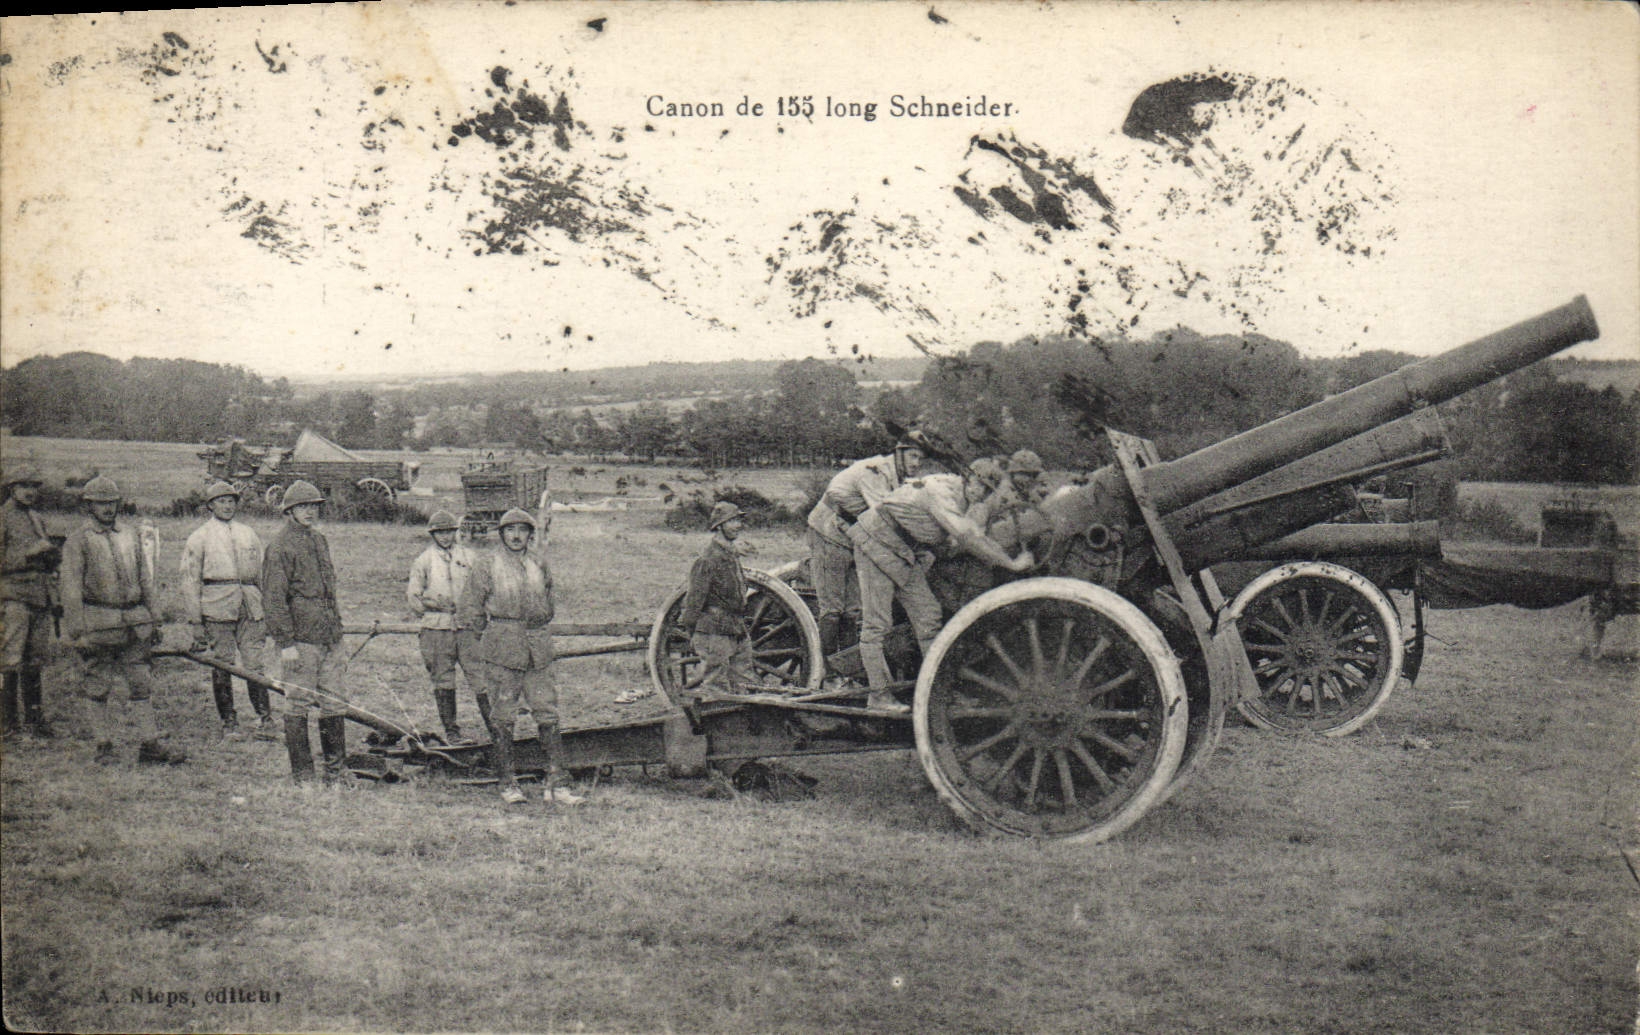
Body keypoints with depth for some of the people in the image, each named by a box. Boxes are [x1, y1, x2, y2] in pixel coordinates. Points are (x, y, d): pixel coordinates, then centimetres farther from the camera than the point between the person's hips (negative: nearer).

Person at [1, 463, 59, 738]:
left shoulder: (36, 519, 17)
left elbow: (51, 564, 24)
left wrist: (52, 555, 3)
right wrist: (31, 554, -16)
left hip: (40, 596, 7)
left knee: (34, 661, 11)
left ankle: (34, 717, 17)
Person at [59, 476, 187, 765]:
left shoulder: (132, 536, 13)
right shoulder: (79, 541, -2)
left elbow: (145, 581, 18)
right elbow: (71, 590, -6)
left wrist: (152, 621, 16)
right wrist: (77, 632, -11)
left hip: (135, 622, 4)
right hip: (98, 622, -4)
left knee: (142, 684, 2)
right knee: (98, 689, 3)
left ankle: (150, 745, 4)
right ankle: (104, 747, 12)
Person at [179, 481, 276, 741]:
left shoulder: (248, 534, 17)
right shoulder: (199, 538, 5)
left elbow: (260, 575, 20)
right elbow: (190, 582, 4)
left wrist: (265, 612, 16)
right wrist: (195, 622, -1)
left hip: (250, 608, 3)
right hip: (217, 609, -3)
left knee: (256, 666, -2)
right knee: (222, 668, 1)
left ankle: (265, 722, 3)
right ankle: (229, 724, 11)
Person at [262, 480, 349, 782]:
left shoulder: (319, 541, 17)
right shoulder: (281, 546, -7)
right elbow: (273, 598, -12)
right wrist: (285, 643, -17)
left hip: (328, 638, 7)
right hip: (301, 639, -7)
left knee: (335, 704, 8)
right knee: (298, 706, 0)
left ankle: (336, 768, 16)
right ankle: (301, 775, 8)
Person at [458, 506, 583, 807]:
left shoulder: (539, 564, 12)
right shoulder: (487, 565, -1)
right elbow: (470, 609, 3)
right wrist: (491, 637, 6)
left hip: (538, 649, 4)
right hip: (502, 651, -4)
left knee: (548, 714, 0)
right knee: (502, 718, 1)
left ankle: (555, 785, 3)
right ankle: (507, 784, 11)